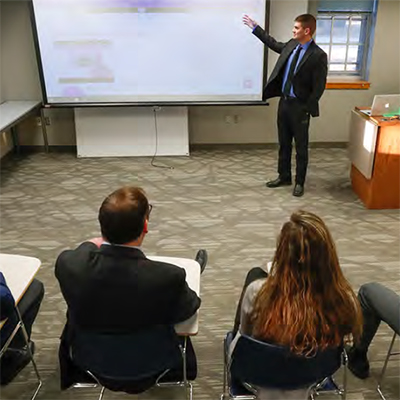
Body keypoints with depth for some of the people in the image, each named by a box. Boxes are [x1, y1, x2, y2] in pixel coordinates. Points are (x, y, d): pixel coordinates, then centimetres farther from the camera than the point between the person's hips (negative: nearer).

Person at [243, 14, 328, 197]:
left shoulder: (318, 55, -16)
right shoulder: (291, 45, 4)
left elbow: (319, 87, -15)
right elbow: (274, 44, 24)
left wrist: (306, 109, -16)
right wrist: (255, 27, 25)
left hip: (300, 106, -7)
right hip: (284, 101, 7)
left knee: (300, 147, 6)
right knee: (284, 144, 15)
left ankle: (299, 182, 19)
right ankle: (284, 176, 30)